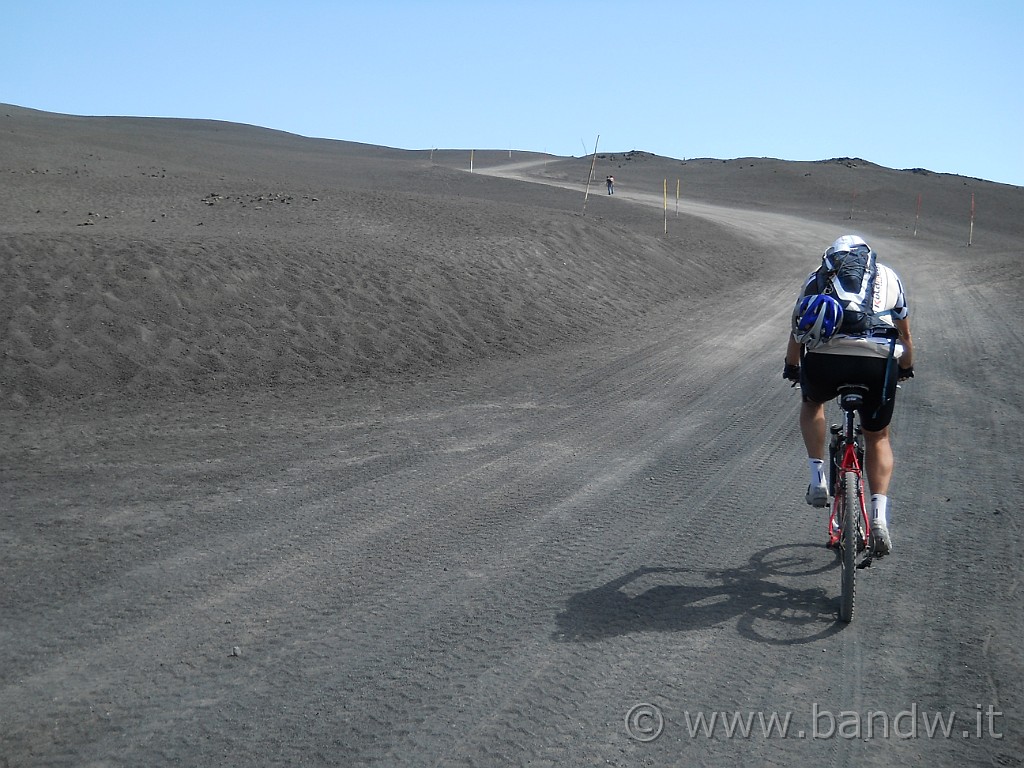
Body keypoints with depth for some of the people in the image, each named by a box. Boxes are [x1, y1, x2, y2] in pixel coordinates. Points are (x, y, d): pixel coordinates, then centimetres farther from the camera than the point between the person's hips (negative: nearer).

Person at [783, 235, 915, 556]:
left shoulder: (817, 277, 28)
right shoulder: (888, 276, 30)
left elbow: (797, 334, 35)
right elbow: (905, 337, 38)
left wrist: (791, 368, 53)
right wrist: (906, 369, 57)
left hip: (825, 359, 0)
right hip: (878, 360, 1)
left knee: (811, 403, 34)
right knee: (877, 437, 23)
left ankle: (818, 479, 21)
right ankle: (880, 516, 7)